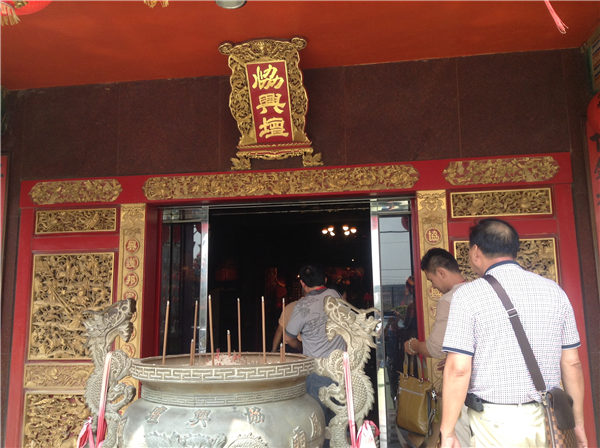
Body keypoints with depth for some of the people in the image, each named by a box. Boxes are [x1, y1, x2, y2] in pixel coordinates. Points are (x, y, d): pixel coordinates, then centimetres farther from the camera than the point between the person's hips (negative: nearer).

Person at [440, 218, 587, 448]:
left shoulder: (468, 294, -11)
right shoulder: (554, 291, 3)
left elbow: (458, 369, -16)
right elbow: (572, 363, 6)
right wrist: (578, 422, 17)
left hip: (495, 423, -4)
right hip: (547, 420, 5)